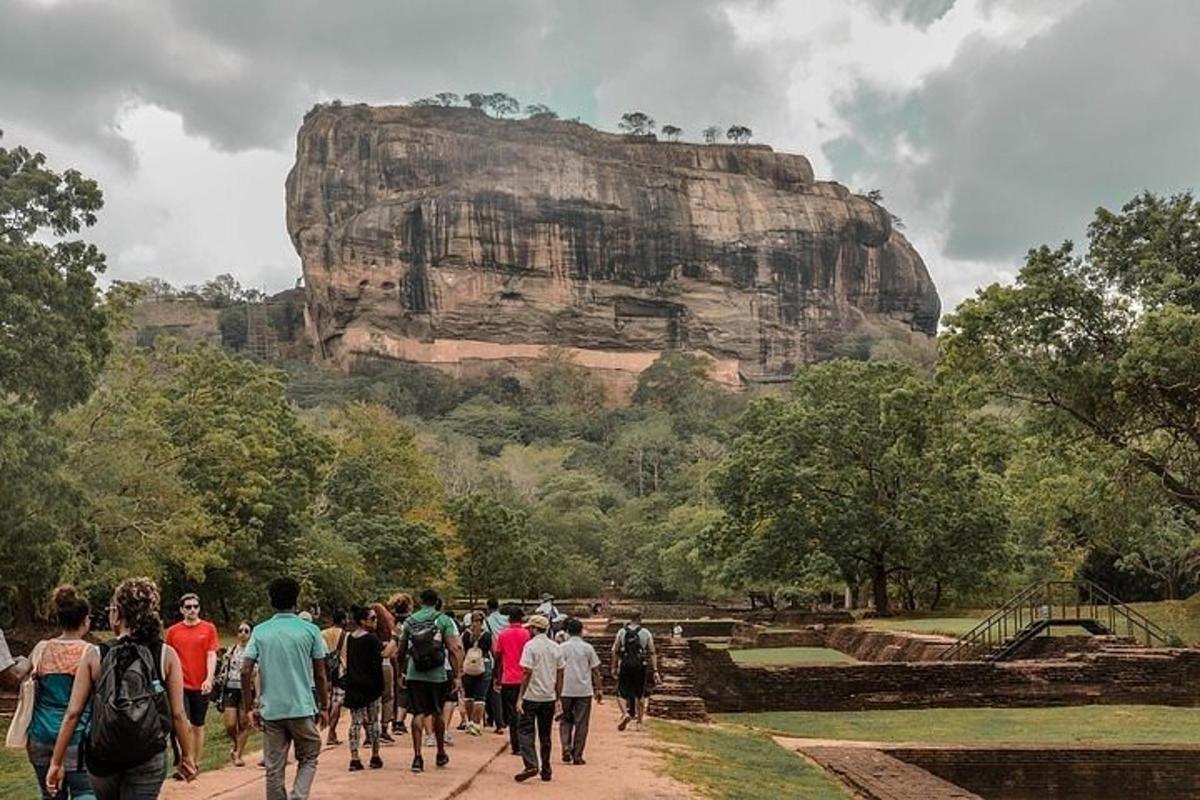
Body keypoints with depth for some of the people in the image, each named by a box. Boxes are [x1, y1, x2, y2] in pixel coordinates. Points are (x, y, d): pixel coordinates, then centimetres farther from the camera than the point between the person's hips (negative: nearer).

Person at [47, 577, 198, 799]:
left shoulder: (94, 656, -6)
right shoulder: (167, 655, -7)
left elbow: (72, 714, -5)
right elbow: (178, 714, -6)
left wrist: (57, 762, 4)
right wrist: (187, 755, 7)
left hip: (102, 758, 2)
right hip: (148, 758, -2)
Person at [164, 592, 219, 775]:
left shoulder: (209, 628, 1)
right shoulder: (173, 631, 4)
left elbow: (211, 655, -4)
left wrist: (209, 678, -17)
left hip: (201, 686, 1)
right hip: (180, 684, 0)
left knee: (198, 726, 10)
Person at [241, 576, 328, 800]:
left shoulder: (260, 631, 2)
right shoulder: (310, 630, -3)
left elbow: (246, 672, -3)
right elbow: (320, 675, -1)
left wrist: (250, 708, 6)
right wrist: (324, 707, 9)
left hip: (270, 711, 2)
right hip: (302, 708, -2)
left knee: (274, 769, 9)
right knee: (308, 759, 14)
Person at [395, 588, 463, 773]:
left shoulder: (410, 621, 6)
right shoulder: (444, 620, -1)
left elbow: (402, 651, 10)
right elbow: (454, 650, -7)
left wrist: (401, 672, 22)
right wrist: (457, 676, -4)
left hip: (414, 675, 1)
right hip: (437, 675, -1)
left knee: (418, 714, 3)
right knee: (437, 714, 14)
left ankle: (417, 757, -5)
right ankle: (441, 754, 27)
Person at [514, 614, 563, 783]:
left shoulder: (531, 645, -9)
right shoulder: (555, 647, 8)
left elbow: (527, 673, -14)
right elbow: (560, 675, 10)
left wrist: (520, 697, -11)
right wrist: (557, 697, 17)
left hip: (532, 696, -5)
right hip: (549, 697, 6)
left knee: (525, 731, 0)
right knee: (545, 734, 12)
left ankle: (530, 765, -14)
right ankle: (546, 770, 15)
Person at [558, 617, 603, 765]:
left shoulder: (562, 648, 0)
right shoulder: (588, 648, 0)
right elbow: (595, 670, 3)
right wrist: (599, 689, 10)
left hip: (566, 691, 1)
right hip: (584, 691, 0)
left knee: (565, 721, 14)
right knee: (581, 724, 6)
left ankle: (566, 749, -3)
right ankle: (577, 756, 6)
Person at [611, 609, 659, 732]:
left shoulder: (622, 632, 1)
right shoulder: (646, 633, 0)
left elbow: (615, 651, 1)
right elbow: (652, 653, -4)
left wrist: (614, 668, 10)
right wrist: (655, 671, -4)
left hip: (625, 666, 0)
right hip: (641, 667, 0)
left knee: (622, 693, 9)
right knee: (640, 696, 12)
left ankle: (626, 713, -17)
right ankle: (639, 723, 16)